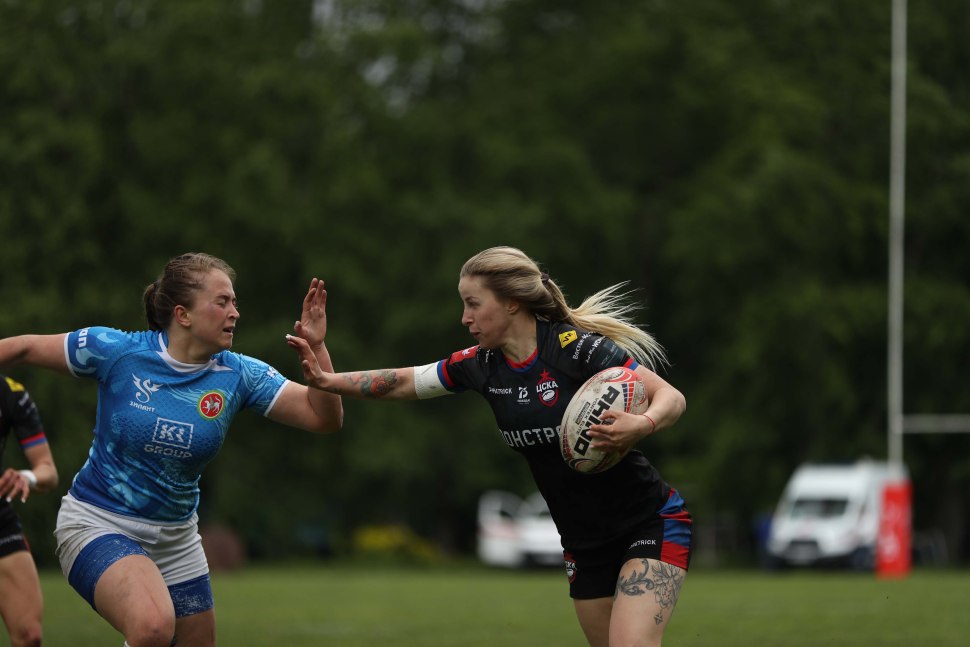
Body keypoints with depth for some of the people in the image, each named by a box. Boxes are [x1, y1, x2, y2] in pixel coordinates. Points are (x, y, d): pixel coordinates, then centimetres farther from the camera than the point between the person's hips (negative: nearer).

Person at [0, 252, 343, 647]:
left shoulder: (238, 375, -5)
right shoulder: (118, 351, -14)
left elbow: (324, 418, -7)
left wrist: (316, 348, -20)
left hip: (174, 536, 5)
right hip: (98, 524, -5)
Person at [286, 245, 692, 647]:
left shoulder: (577, 348, -19)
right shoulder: (480, 365, 0)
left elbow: (672, 398, -21)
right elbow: (404, 382, 14)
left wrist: (641, 426, -41)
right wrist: (329, 381, 4)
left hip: (650, 524, -7)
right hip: (583, 542, 7)